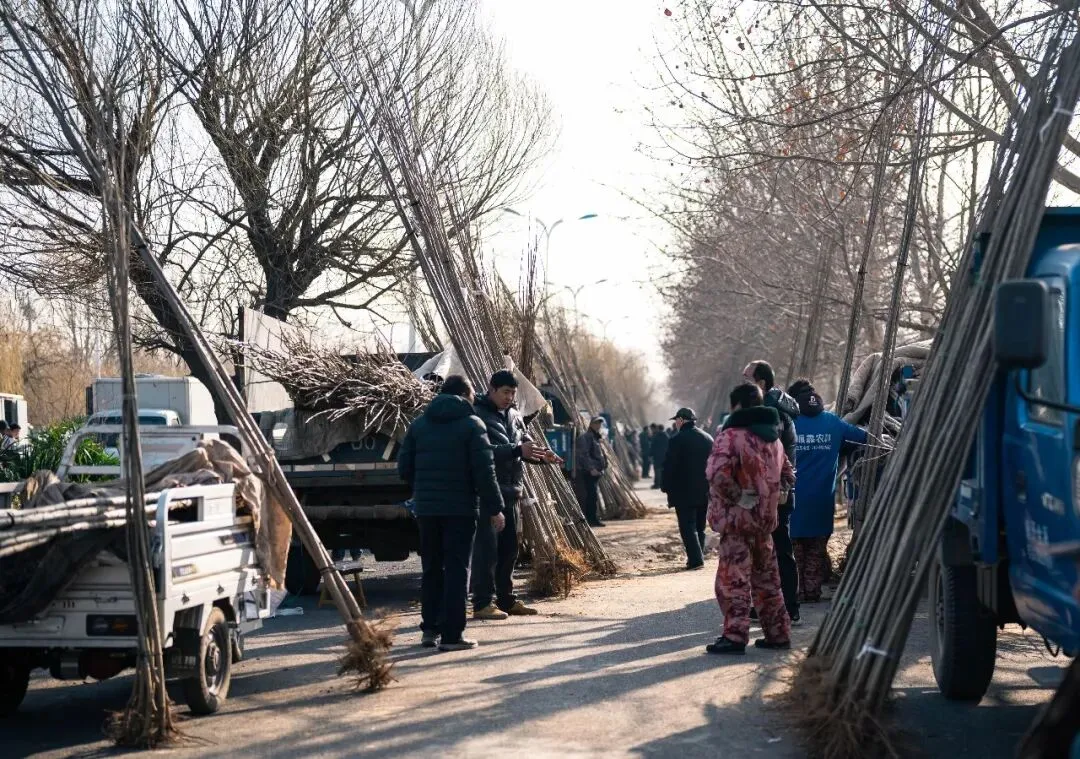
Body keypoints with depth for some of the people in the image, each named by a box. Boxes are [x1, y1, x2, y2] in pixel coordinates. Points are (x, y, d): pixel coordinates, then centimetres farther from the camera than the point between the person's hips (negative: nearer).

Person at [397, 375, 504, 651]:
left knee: (431, 569, 14)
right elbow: (484, 470, -10)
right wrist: (494, 508, -7)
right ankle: (452, 635, -5)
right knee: (456, 570, -2)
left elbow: (404, 467, 9)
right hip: (460, 507, -5)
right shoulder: (471, 424, -5)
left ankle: (430, 629, 16)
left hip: (426, 508, 5)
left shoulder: (419, 424, 10)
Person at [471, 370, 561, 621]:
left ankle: (506, 600, 21)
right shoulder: (478, 415, -10)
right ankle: (483, 603, -4)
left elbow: (525, 442, 19)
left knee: (509, 549, 13)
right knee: (486, 549, -7)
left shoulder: (514, 415, 15)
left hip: (510, 492, 8)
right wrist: (517, 450, -29)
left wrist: (541, 454, -3)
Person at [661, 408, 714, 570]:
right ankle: (698, 556, 19)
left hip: (684, 492, -6)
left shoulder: (678, 440, -13)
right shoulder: (708, 438, 7)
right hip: (704, 492, 6)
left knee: (688, 527, -5)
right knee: (699, 527, 16)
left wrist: (667, 488, -3)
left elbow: (669, 467, -13)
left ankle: (696, 560, -13)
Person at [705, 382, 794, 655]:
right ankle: (778, 633, 19)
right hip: (765, 518, 8)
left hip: (738, 519, -8)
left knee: (733, 578, -5)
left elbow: (718, 472, -29)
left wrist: (736, 497, -18)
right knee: (766, 578, 15)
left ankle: (735, 635, -8)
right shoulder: (773, 438, 14)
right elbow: (787, 474, 24)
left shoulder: (732, 435, -14)